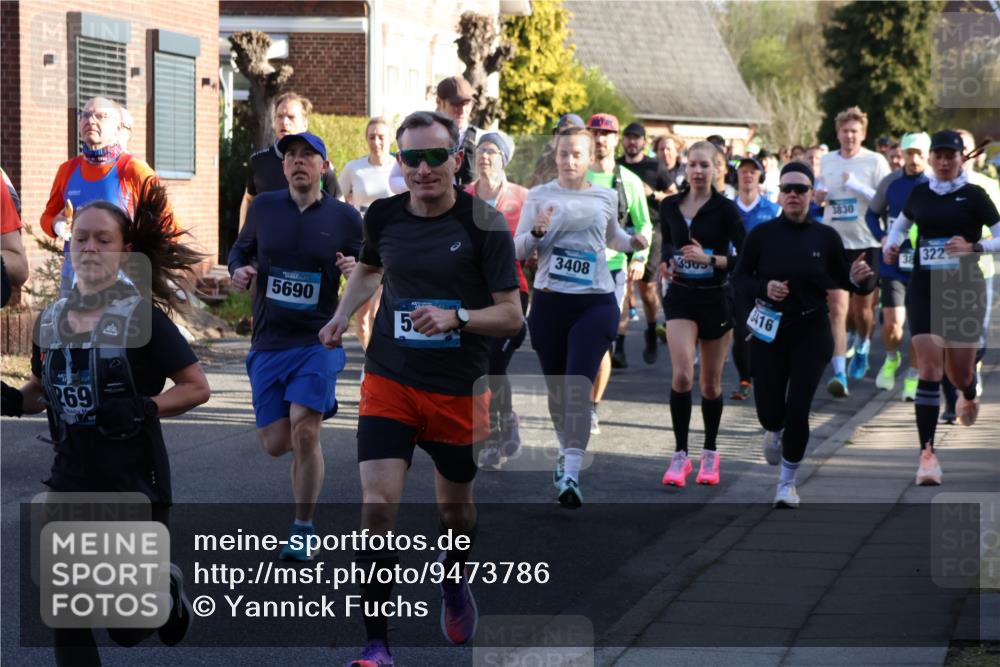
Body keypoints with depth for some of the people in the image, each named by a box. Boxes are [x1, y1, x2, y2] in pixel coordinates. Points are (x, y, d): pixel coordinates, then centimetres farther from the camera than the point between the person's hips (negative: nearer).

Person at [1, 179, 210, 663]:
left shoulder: (141, 318, -9)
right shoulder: (50, 321, 4)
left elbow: (197, 387, -7)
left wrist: (143, 409, -22)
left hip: (135, 483, -4)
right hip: (71, 483, 4)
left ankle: (166, 591, 38)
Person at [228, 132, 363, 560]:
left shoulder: (345, 218, 0)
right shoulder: (264, 207, 4)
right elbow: (241, 248, 19)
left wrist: (357, 272, -17)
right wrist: (238, 270, -4)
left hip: (318, 341, -2)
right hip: (268, 344, 3)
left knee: (304, 432, -18)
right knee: (275, 444, 1)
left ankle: (304, 530, -2)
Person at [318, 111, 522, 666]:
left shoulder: (484, 224, -12)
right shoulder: (382, 216, -1)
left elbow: (512, 316, -11)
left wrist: (456, 317, -27)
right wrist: (342, 316, 8)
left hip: (459, 391, -1)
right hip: (389, 384, 1)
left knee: (455, 507, 16)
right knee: (377, 507, -13)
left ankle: (454, 584, 50)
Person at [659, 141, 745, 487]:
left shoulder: (725, 209, -8)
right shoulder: (670, 207, 3)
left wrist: (710, 258, -25)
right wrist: (667, 261, 1)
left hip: (716, 299, -2)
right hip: (681, 298, 2)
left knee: (711, 383, 8)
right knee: (681, 375, -16)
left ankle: (710, 454, 25)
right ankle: (680, 455, -10)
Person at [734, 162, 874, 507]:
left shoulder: (826, 236, -4)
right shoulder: (761, 234, -5)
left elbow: (842, 279, 3)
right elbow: (740, 277, 0)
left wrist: (858, 278, -19)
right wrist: (764, 287, -19)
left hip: (811, 332, 0)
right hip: (769, 331, 0)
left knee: (798, 410, -7)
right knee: (770, 411, 2)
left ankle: (787, 482, 13)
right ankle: (774, 431, 43)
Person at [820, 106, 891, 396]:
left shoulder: (876, 162, -3)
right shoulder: (825, 162, 7)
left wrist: (857, 186, -20)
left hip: (866, 244, -1)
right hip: (835, 244, 1)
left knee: (862, 308, 12)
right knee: (838, 309, -11)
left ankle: (863, 346, 44)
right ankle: (839, 373, -16)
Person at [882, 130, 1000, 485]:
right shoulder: (919, 193, 6)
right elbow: (900, 224, 25)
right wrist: (891, 245, 5)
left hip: (964, 290, -1)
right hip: (924, 290, 1)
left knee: (960, 372, 8)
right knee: (929, 370, -11)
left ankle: (969, 397, 48)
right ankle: (927, 452, -12)